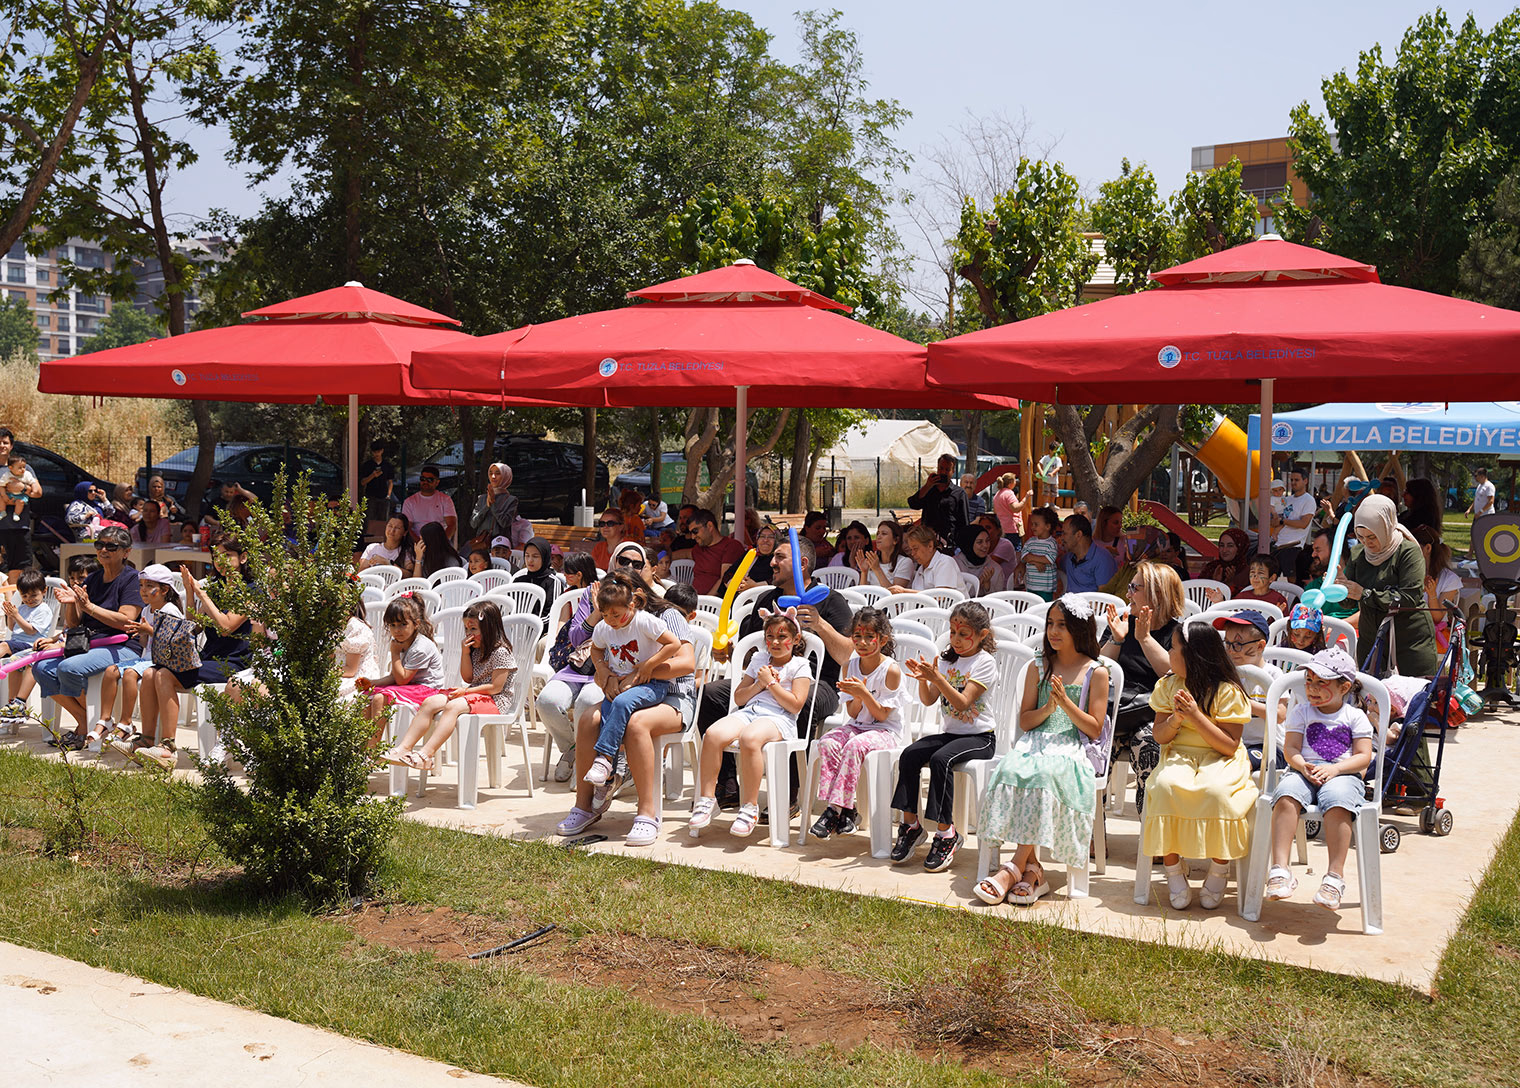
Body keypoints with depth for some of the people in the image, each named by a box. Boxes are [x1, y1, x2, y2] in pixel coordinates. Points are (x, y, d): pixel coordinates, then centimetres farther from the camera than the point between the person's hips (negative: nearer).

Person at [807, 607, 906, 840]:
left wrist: (864, 693, -24)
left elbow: (882, 715, -10)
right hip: (857, 726, 5)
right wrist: (857, 698, -16)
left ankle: (838, 807, -31)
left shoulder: (892, 670, -11)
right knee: (827, 742, -25)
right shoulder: (850, 666, 5)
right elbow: (852, 713, 6)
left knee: (854, 746, -34)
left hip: (886, 731, -5)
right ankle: (838, 808, -28)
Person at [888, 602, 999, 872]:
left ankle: (946, 831, -24)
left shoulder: (985, 662, -8)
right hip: (951, 733, 6)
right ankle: (911, 824, -9)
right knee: (909, 754, -18)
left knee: (940, 758, -32)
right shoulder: (948, 659, 12)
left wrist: (937, 678, -27)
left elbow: (963, 702, -19)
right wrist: (923, 680, -11)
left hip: (980, 737, -6)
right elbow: (929, 700, 7)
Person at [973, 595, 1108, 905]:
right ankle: (1031, 869, -28)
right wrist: (1047, 709, -7)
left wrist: (1066, 702, -11)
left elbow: (1095, 729, 1)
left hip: (1072, 748, -3)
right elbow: (1025, 722, 12)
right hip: (1035, 742, 3)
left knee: (1044, 772, -36)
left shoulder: (1096, 673, 5)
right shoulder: (1038, 668, 16)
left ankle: (1015, 866, -31)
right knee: (1010, 769, -31)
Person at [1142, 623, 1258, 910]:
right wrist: (1175, 719, -15)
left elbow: (1230, 746, -12)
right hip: (1180, 757, 4)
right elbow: (1160, 737, 7)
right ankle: (1173, 871, -19)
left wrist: (1196, 715, -21)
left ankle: (1219, 871, -14)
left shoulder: (1227, 691, -7)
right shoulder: (1168, 686, 8)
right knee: (1166, 784, -32)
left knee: (1216, 790, -37)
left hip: (1220, 759, -3)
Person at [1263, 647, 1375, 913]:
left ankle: (1335, 876, -34)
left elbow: (1363, 757, 3)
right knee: (1286, 797, -34)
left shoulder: (1355, 716, 11)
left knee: (1337, 803, -38)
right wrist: (1303, 766, -16)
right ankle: (1280, 869, -39)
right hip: (1302, 770, 1)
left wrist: (1335, 769, -15)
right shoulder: (1301, 712, 16)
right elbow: (1290, 748, 7)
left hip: (1342, 774, -1)